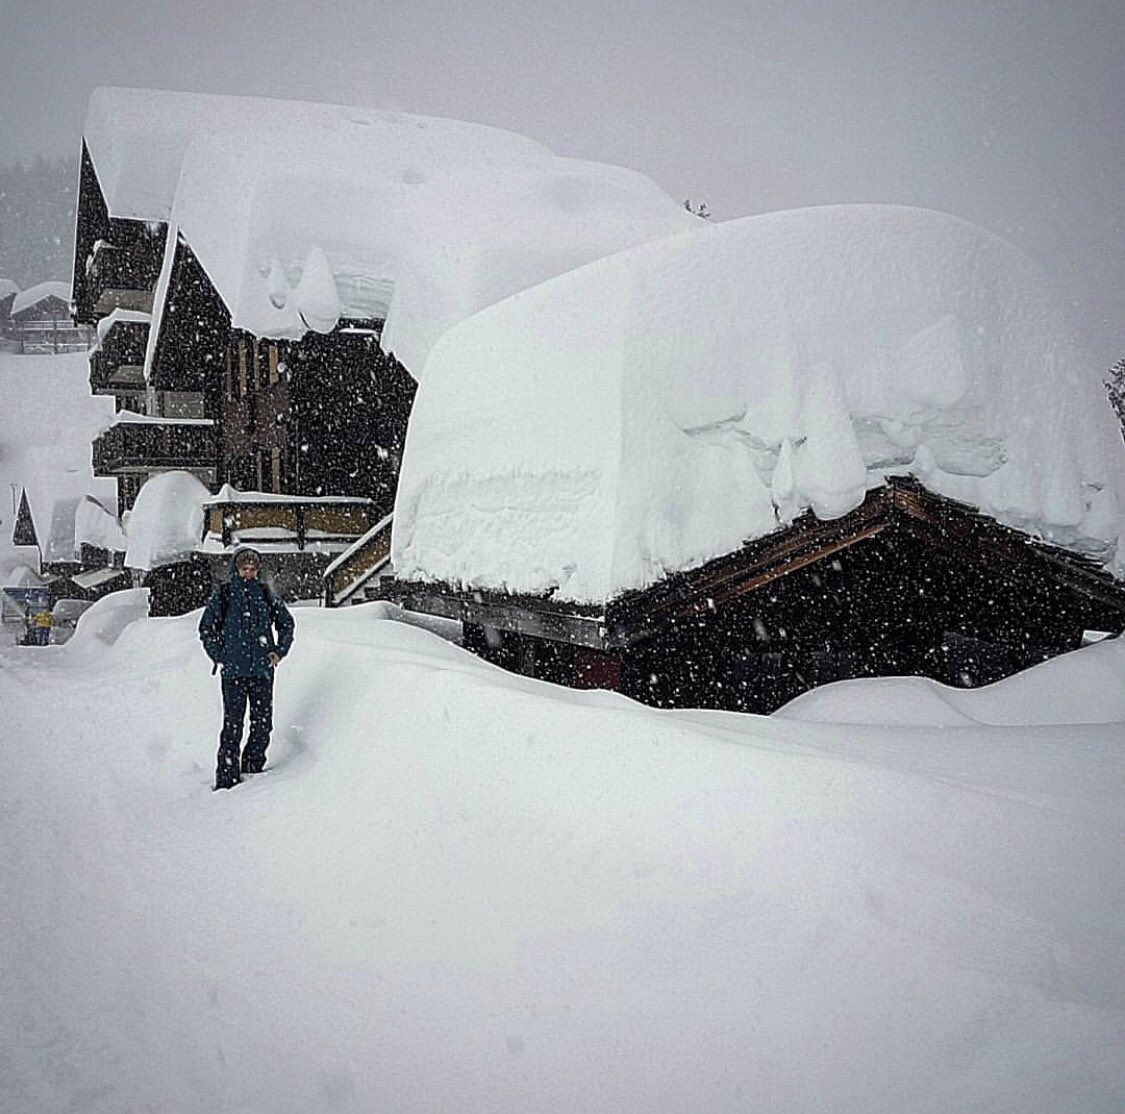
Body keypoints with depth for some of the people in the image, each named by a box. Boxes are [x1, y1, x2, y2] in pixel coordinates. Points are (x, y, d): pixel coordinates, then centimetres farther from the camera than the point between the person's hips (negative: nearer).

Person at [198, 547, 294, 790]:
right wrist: (220, 657, -3)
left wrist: (279, 651, 7)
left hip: (263, 670, 3)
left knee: (263, 723, 6)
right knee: (233, 724, -4)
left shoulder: (265, 594, 9)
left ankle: (253, 768, 23)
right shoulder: (222, 595, 2)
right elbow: (206, 629, 6)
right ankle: (227, 777, 2)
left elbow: (286, 623, 19)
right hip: (234, 671, -3)